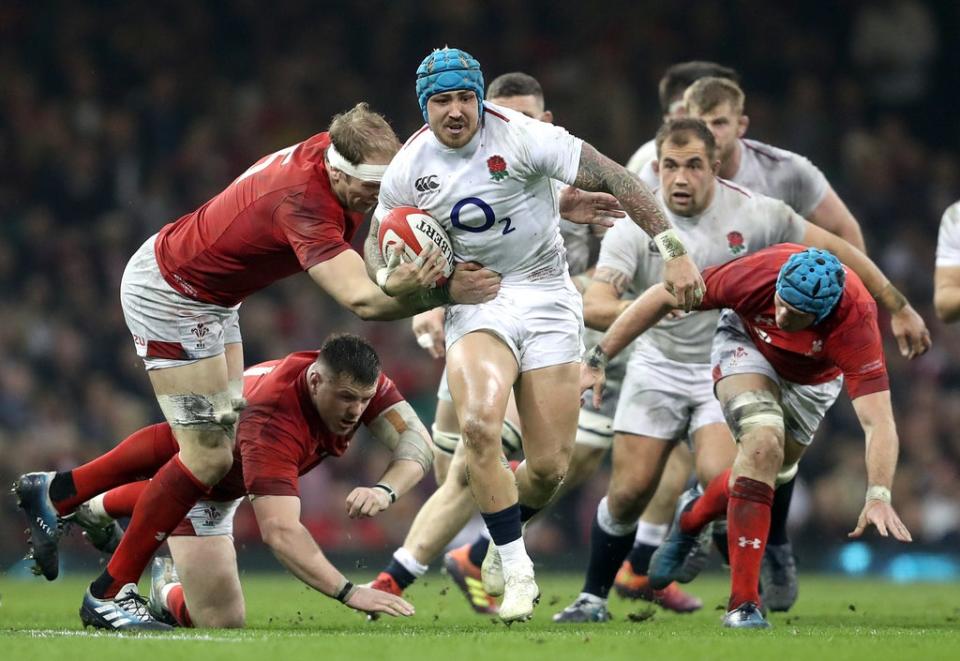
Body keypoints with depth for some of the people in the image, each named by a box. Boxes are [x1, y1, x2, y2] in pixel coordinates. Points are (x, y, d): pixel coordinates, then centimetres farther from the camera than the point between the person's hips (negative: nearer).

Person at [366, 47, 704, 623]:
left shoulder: (522, 138, -16)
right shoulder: (409, 169, -3)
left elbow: (615, 180, -17)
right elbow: (379, 238, 14)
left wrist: (674, 250, -23)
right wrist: (391, 278, -9)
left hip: (547, 299, -1)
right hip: (473, 302, 1)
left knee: (550, 467, -4)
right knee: (479, 425, -28)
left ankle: (503, 543, 31)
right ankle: (517, 571, -13)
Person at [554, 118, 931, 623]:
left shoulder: (754, 213, -13)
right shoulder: (634, 227, -14)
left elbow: (834, 250, -1)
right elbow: (594, 306, -24)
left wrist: (898, 308, 4)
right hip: (658, 367, 1)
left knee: (718, 477, -24)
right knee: (630, 488, -5)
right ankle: (593, 597, 16)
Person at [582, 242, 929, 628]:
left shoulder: (855, 321, -40)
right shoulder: (757, 273, -38)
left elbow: (878, 422, -44)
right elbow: (663, 297, -25)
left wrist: (879, 497, -58)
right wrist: (598, 360, -23)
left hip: (812, 379, 2)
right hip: (747, 343, -2)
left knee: (772, 473, 6)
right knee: (764, 444, -25)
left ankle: (693, 516, 41)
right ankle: (743, 602, -23)